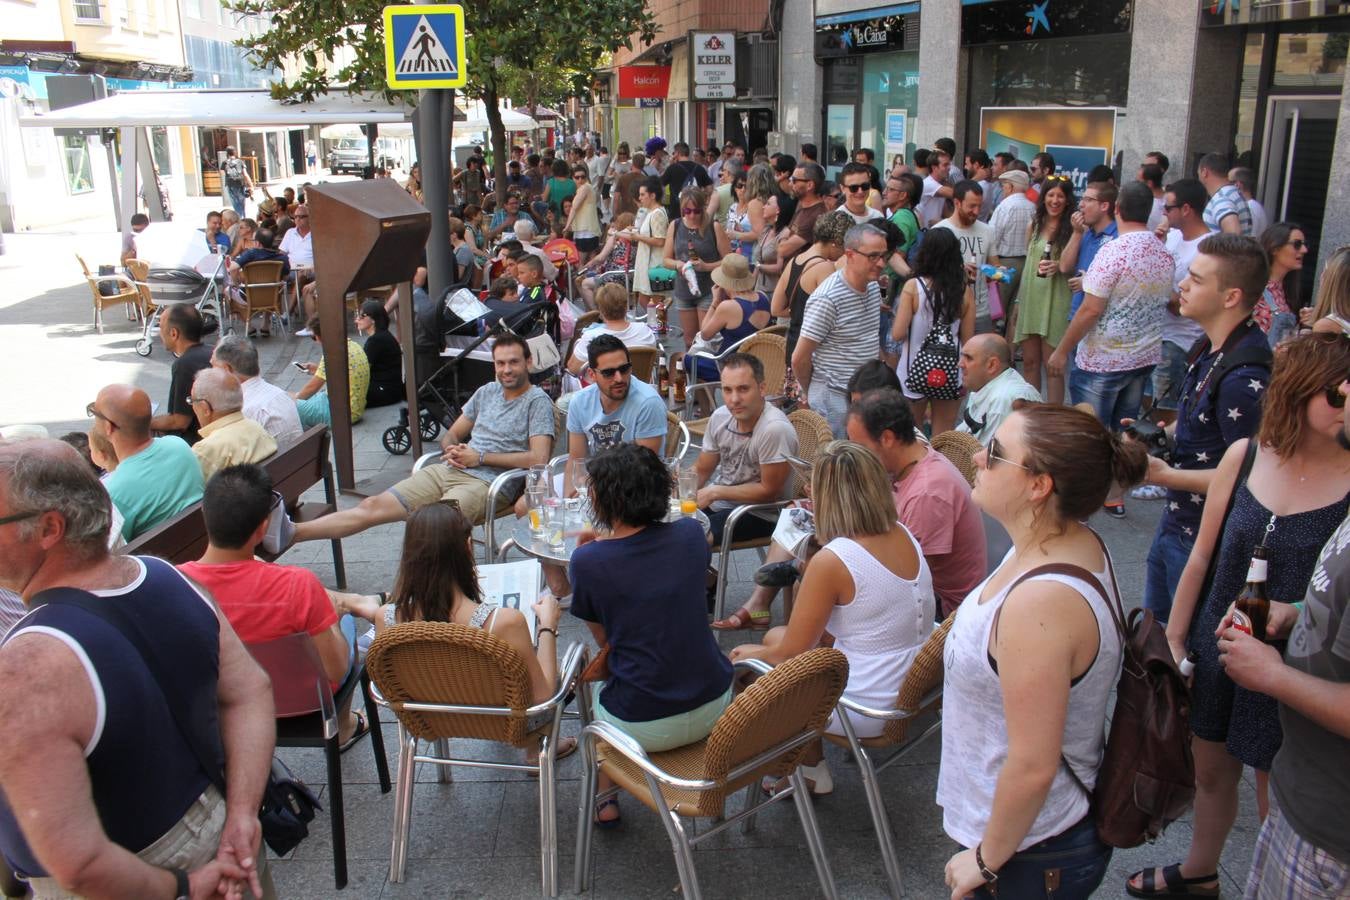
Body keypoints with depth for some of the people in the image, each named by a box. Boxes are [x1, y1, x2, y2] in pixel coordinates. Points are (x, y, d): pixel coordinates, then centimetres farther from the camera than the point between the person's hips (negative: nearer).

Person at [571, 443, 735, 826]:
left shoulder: (588, 561, -16)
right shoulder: (690, 533, -6)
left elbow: (603, 638, 0)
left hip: (645, 727, -3)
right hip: (715, 709, 3)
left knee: (592, 686, 30)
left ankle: (605, 799, 32)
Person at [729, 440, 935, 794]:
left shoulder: (831, 560, -25)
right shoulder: (904, 536, -4)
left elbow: (790, 654, -14)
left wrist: (753, 654, 5)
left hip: (870, 710, -7)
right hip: (913, 691, 8)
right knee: (775, 636, 19)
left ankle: (811, 771, 27)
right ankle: (810, 765, 26)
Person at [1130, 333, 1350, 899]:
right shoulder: (1244, 456, -6)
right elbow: (1202, 557, 2)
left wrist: (1296, 613, -26)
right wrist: (1174, 640, 6)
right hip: (1215, 649, 4)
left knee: (1277, 801, 12)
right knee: (1211, 771, 24)